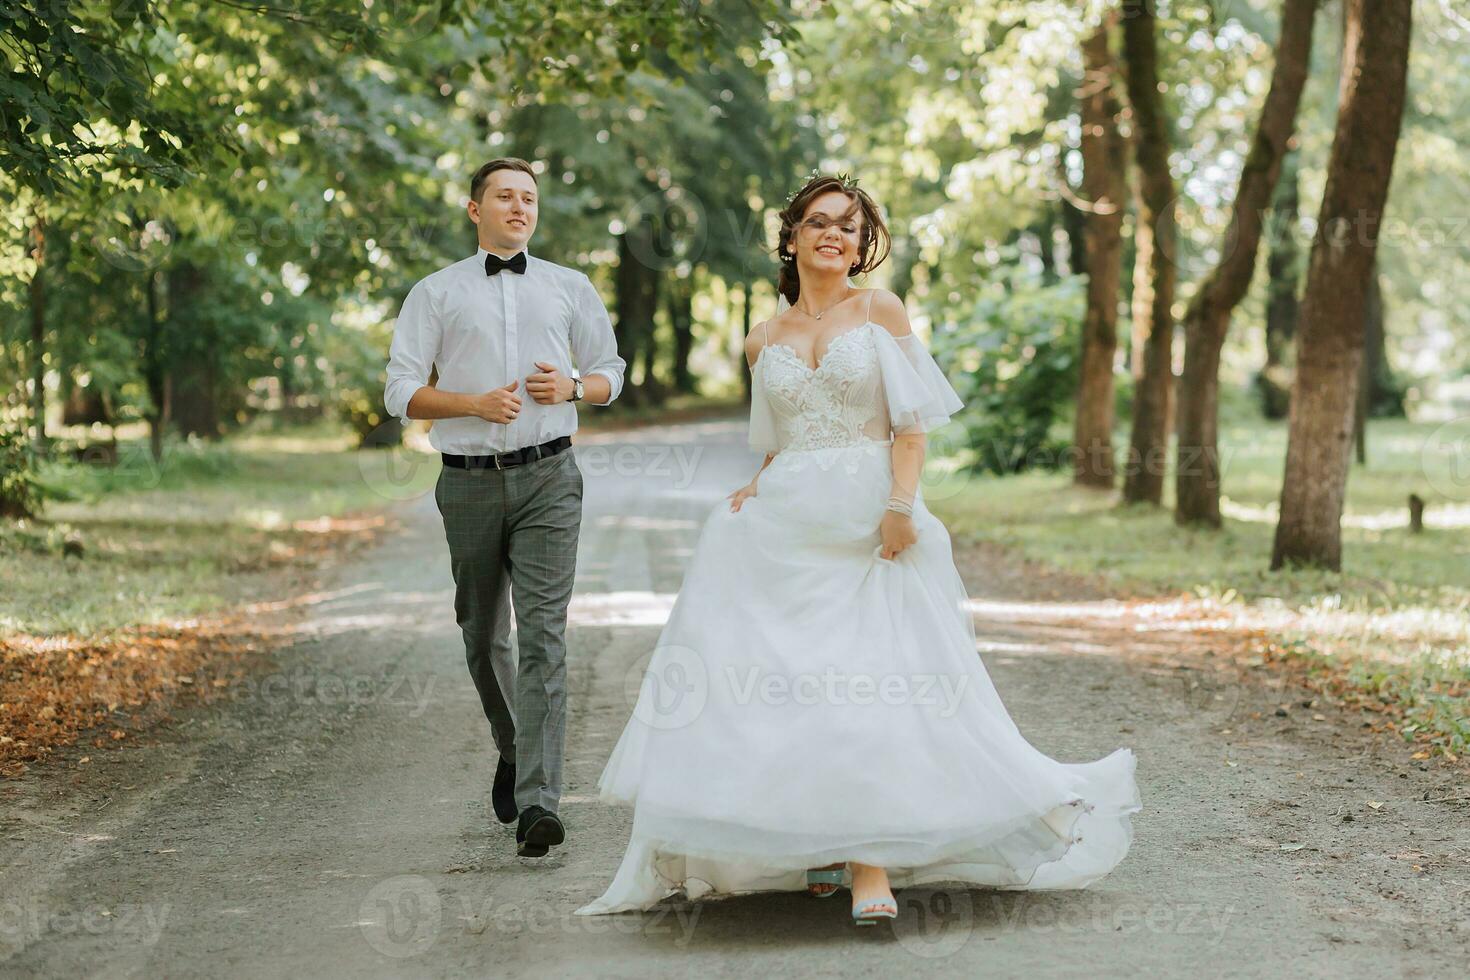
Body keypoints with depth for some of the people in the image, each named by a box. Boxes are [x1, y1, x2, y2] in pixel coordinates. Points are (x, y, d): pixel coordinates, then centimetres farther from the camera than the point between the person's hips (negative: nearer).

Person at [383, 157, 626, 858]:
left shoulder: (570, 289, 13)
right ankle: (513, 750, 38)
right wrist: (474, 403, -14)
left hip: (547, 478, -1)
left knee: (543, 636, -12)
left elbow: (610, 373, 19)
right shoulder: (436, 294, 7)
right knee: (483, 637, 11)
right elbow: (401, 392, 2)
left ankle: (537, 804, -17)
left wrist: (570, 387, -4)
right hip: (469, 481, 1)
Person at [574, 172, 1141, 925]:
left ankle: (871, 868, -12)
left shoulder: (882, 313, 6)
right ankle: (810, 844, 11)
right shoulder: (763, 343, 15)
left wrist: (901, 506, -13)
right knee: (788, 684, -3)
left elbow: (912, 421, -1)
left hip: (869, 525, -3)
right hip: (784, 526, 3)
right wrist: (755, 488, 4)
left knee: (871, 684, -12)